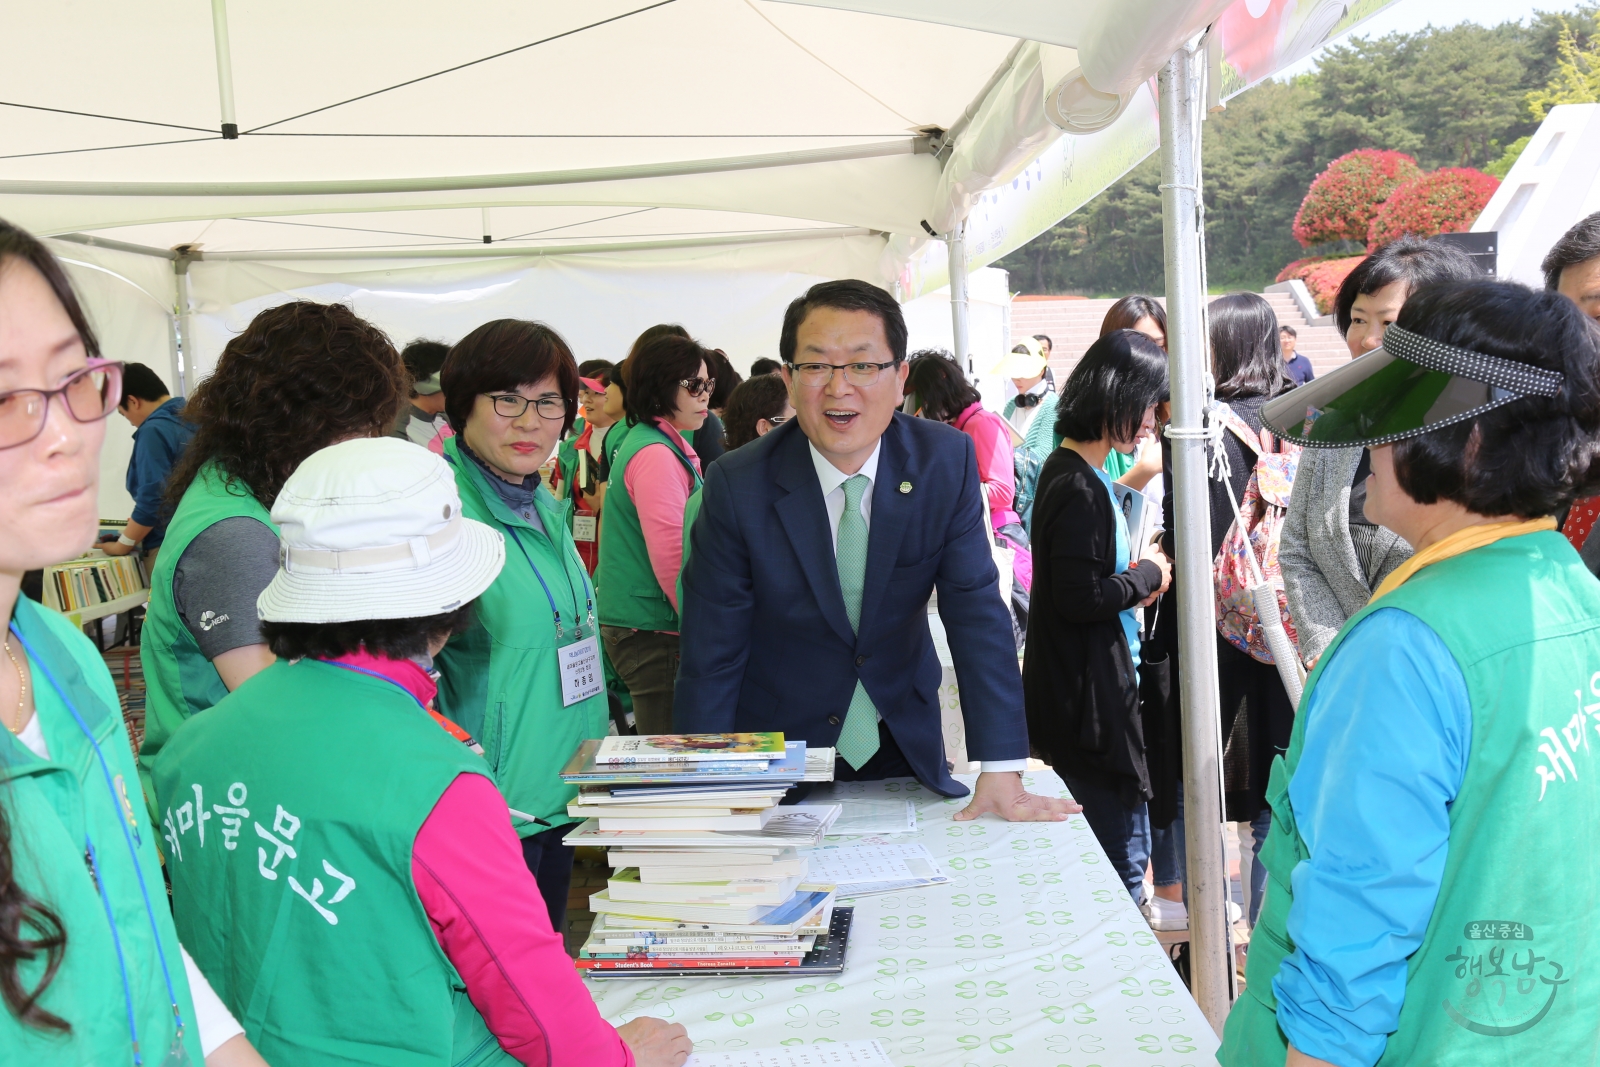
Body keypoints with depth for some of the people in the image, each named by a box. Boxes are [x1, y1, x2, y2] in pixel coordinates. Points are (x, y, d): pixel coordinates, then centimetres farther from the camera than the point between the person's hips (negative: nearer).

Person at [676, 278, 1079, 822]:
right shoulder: (738, 485, -18)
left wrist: (1001, 771, -21)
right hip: (775, 762, -2)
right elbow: (711, 655, -15)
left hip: (906, 751, 2)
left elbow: (978, 614, -14)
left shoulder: (946, 462, -12)